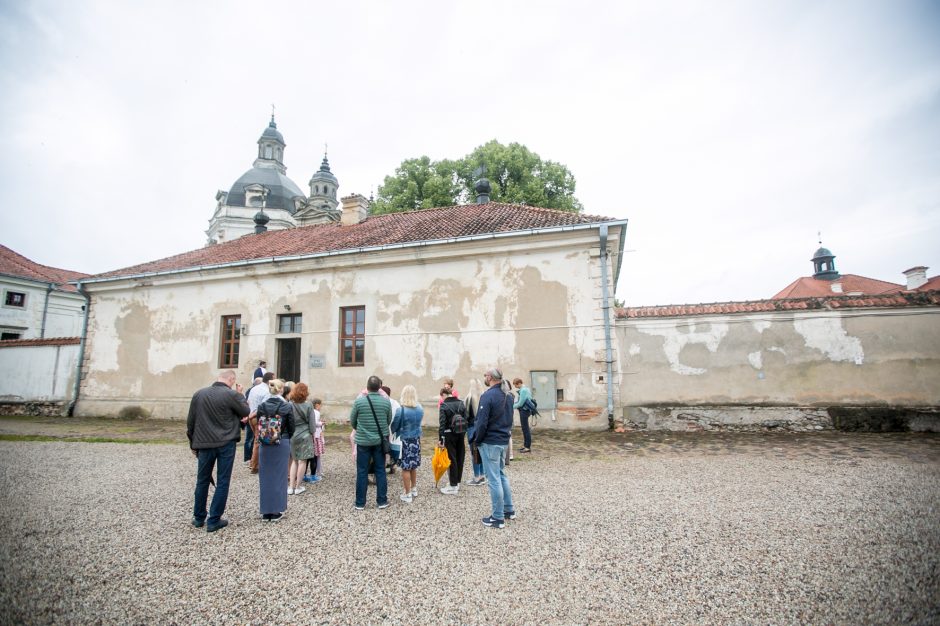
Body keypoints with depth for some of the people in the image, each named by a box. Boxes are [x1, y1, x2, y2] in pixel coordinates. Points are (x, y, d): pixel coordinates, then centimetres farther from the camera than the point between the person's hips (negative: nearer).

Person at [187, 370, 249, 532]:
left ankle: (199, 518, 28)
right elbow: (246, 412, 2)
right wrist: (240, 394, 8)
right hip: (226, 444, -4)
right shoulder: (232, 394, -12)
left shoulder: (198, 394, 1)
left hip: (204, 444, 4)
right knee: (222, 482, 6)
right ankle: (214, 521, 11)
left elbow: (190, 421, 7)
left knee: (202, 481, 18)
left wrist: (193, 443, 16)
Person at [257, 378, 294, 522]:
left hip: (265, 445, 2)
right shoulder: (287, 406, -10)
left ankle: (266, 512, 17)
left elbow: (258, 426, 3)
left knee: (265, 477, 11)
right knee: (279, 476, 8)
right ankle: (276, 511, 13)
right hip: (282, 444, -2)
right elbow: (291, 428, -3)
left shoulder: (262, 406, -4)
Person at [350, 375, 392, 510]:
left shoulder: (359, 401, -10)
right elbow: (389, 421, 6)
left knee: (362, 472, 8)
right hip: (380, 441, 1)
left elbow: (352, 421, 3)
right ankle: (382, 501, 17)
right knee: (380, 471, 11)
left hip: (363, 441, -1)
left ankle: (360, 503, 15)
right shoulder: (386, 401, -6)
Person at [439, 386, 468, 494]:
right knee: (460, 457, 14)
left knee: (452, 459, 1)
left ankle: (453, 486, 7)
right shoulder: (461, 403, 4)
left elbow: (442, 423, -14)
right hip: (461, 434, 6)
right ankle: (457, 482, 27)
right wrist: (463, 432, 10)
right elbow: (466, 419, 4)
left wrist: (441, 439, -11)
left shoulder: (444, 405, -12)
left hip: (449, 435, -5)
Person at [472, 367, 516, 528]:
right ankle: (509, 509, 29)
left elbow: (482, 422, -20)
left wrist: (477, 440, -7)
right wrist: (506, 433, 16)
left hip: (490, 442, -8)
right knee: (502, 474, 21)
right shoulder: (508, 396, 8)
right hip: (504, 441, 8)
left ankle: (498, 518, 8)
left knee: (494, 479, 0)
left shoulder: (488, 395, -18)